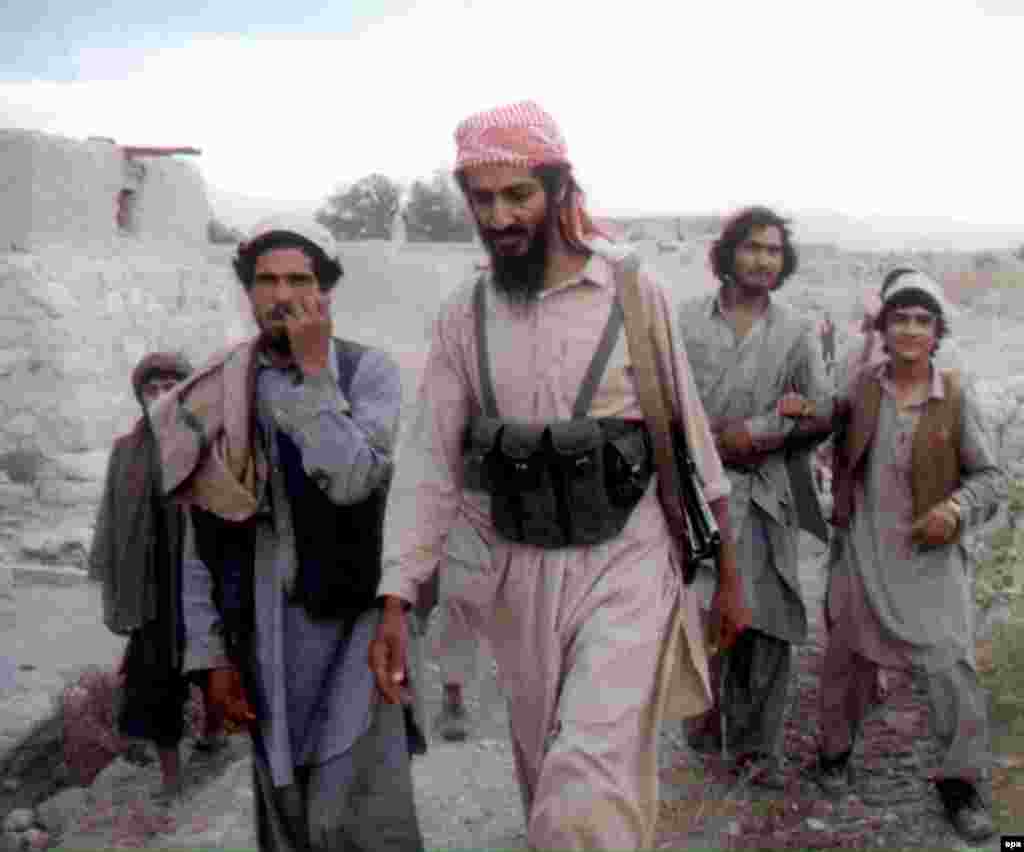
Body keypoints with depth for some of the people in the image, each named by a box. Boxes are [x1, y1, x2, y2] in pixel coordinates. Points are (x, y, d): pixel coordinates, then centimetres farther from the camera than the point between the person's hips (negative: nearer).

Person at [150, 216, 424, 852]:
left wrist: (313, 369, -16)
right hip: (261, 633, 4)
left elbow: (350, 480, -20)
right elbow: (205, 535, 8)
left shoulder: (368, 370, -3)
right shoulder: (219, 391, 6)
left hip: (350, 622, -3)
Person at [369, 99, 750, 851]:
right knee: (547, 783, 17)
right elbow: (431, 466, 1)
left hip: (625, 566, -3)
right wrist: (395, 604, -6)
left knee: (588, 792, -14)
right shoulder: (463, 316, 1)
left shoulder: (636, 293, -6)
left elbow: (691, 437, 1)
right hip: (521, 576, 4)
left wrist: (728, 573, 5)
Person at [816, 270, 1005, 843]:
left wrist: (957, 508, -18)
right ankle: (836, 751, 35)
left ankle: (961, 783, 12)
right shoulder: (859, 388, 0)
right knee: (848, 657, 13)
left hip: (929, 555, -1)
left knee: (954, 669, -4)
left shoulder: (956, 396, -4)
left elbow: (991, 477, 0)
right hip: (863, 551, 2)